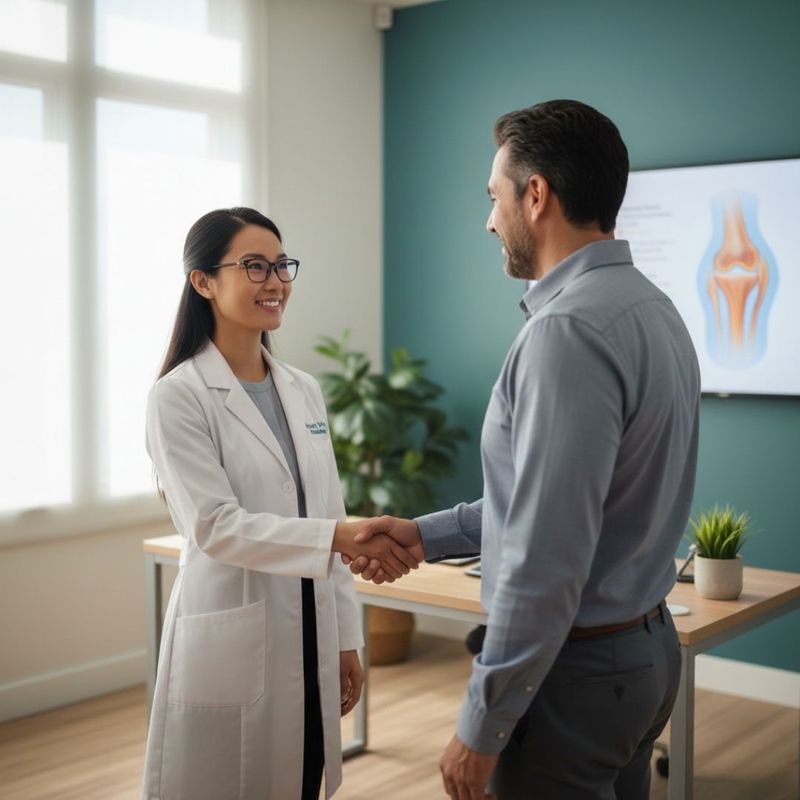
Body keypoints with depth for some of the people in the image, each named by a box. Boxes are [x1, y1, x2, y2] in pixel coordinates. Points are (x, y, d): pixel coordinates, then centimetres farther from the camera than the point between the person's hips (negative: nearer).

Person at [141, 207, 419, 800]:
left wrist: (346, 640, 10)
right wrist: (339, 535, -31)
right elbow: (215, 526, -19)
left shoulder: (304, 391, 9)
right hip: (232, 646, -5)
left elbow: (330, 518, 11)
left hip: (309, 641, 6)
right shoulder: (179, 397, -10)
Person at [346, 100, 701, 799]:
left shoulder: (568, 329, -24)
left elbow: (545, 562, -26)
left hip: (574, 664, -9)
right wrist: (428, 535, 13)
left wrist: (481, 726, -17)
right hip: (646, 645, 9)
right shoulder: (649, 308, 7)